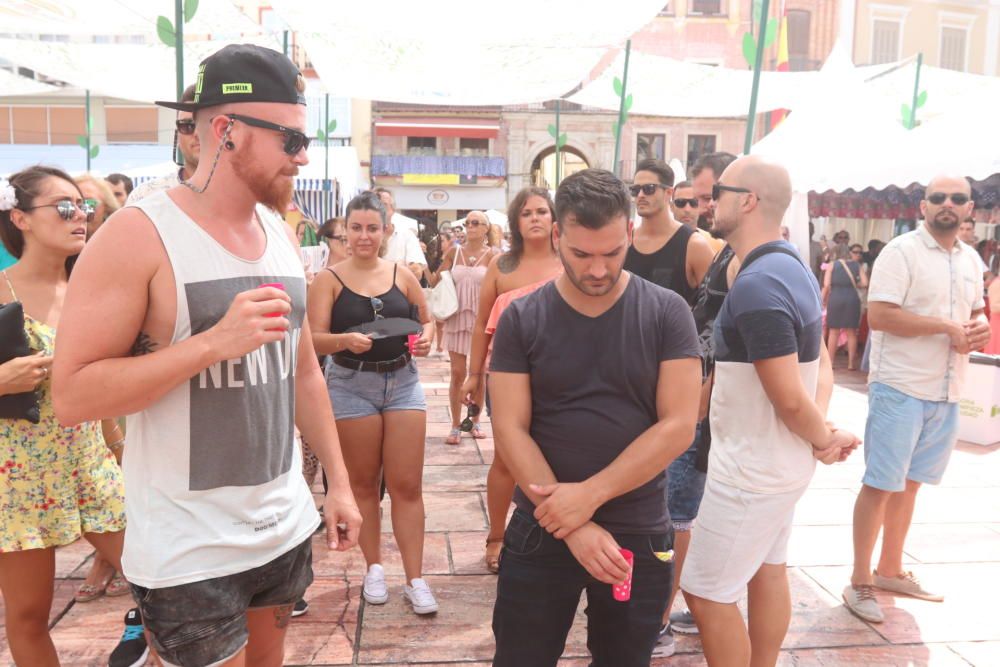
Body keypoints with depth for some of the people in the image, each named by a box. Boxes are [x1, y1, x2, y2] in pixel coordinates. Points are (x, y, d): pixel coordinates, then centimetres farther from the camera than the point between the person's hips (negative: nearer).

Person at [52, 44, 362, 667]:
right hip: (190, 550, -6)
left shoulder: (283, 237, 6)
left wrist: (339, 481, 11)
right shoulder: (139, 235, -15)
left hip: (286, 528, 6)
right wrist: (214, 342, -26)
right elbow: (73, 395, -17)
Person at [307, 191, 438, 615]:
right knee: (363, 484, 11)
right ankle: (374, 569, 27)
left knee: (407, 485, 1)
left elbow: (427, 319, 14)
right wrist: (346, 340, -30)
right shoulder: (330, 279, -3)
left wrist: (426, 337, -7)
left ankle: (414, 579, 10)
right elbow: (316, 339, -10)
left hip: (403, 380, 2)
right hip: (351, 385, -1)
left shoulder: (402, 275, 5)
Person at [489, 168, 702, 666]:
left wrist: (589, 495, -17)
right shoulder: (521, 319, -4)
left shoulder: (666, 313, -5)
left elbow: (678, 426, -11)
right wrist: (574, 526, -16)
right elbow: (510, 429, -8)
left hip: (639, 534, 0)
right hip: (542, 531, 0)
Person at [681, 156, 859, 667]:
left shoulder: (755, 284, -26)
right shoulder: (791, 268, 6)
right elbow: (820, 365, 9)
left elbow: (790, 397, -25)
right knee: (767, 571, 21)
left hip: (752, 466, -10)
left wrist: (822, 439, -7)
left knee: (706, 592, 2)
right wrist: (823, 432, -4)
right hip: (780, 459, 10)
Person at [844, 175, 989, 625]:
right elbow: (878, 315, -20)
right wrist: (946, 327, -19)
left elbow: (976, 312, 24)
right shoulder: (901, 251, -11)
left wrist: (980, 329, 0)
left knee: (910, 482, 16)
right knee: (881, 484, -1)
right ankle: (860, 582, 11)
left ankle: (890, 570, 31)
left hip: (946, 392, 7)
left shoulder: (971, 259, 12)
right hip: (900, 388, -7)